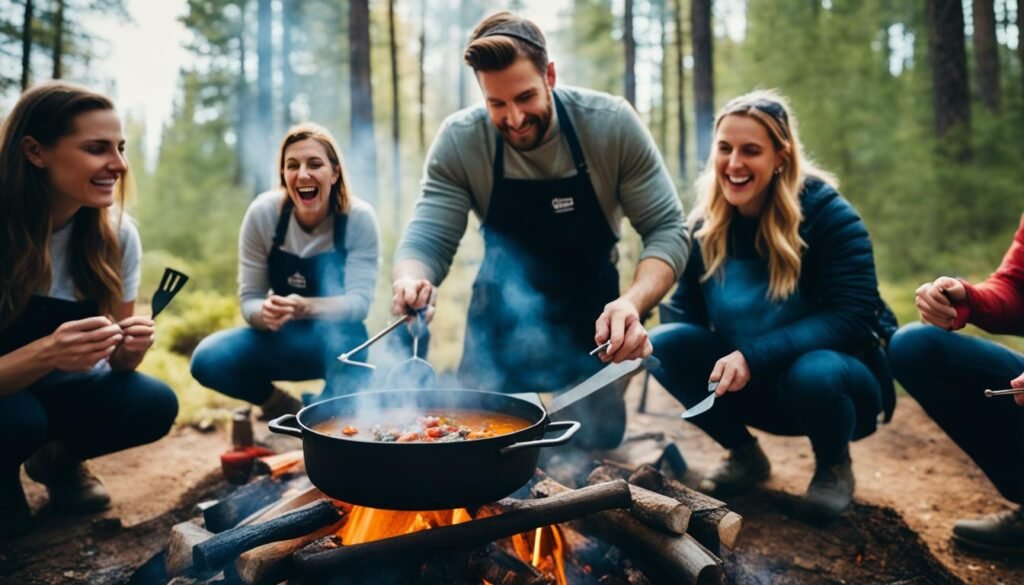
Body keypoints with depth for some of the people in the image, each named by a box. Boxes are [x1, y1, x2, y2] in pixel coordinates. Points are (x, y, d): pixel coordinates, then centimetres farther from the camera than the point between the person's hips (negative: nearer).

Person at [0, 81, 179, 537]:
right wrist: (45, 354, -45)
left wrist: (131, 347, -30)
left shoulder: (116, 234, -13)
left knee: (154, 406, -22)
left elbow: (119, 363, -7)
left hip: (64, 390, 4)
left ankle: (59, 458, 10)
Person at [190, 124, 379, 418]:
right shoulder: (263, 212, -13)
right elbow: (249, 298, -9)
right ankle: (283, 405, 5)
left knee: (341, 325, -37)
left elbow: (359, 301, -23)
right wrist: (265, 313, -34)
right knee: (207, 359, -21)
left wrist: (305, 307, -42)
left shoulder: (360, 217, -18)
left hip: (341, 344, -3)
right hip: (283, 340, 3)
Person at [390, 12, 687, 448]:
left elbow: (666, 230, -18)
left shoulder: (612, 124, -20)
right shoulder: (459, 140, -18)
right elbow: (428, 239, -18)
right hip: (501, 318, 1)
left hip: (590, 315, 0)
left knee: (598, 439, -6)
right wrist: (411, 280, -43)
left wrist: (634, 302, -38)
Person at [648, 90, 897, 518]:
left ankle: (834, 465, 0)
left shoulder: (827, 212, -18)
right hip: (755, 389, 4)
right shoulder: (706, 223, -4)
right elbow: (685, 308, -3)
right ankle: (744, 454, 5)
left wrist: (754, 355, -35)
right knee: (665, 345, -20)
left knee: (812, 374, -38)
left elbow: (853, 318, -24)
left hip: (837, 377, -3)